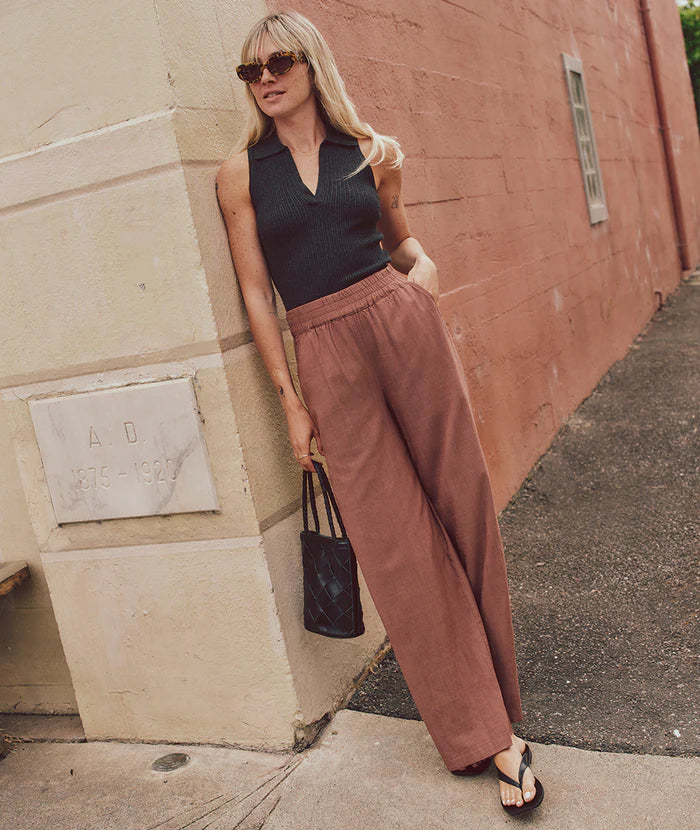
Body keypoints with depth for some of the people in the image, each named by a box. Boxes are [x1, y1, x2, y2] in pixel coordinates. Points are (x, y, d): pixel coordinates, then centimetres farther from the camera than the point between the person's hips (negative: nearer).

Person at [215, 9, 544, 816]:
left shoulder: (373, 152, 10)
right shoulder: (241, 171, 5)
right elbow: (256, 291, 3)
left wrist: (423, 270, 0)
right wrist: (291, 398, 0)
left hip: (403, 324, 2)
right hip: (327, 355, -2)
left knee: (460, 506, 5)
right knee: (396, 540, -1)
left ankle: (488, 697, 28)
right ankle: (487, 735, 10)